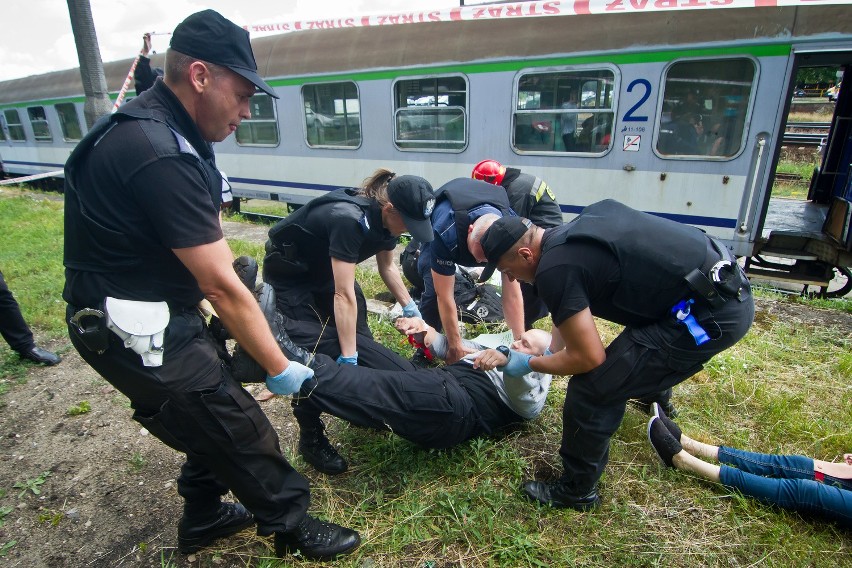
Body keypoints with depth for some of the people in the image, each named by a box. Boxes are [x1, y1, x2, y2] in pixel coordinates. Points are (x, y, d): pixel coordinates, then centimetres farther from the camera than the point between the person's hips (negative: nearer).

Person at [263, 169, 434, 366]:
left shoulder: (386, 220, -15)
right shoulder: (348, 219, -39)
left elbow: (387, 267, 4)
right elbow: (344, 295, -40)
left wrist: (410, 307, 0)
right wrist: (349, 358, -38)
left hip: (325, 271, 7)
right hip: (289, 274, -7)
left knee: (363, 341, -1)